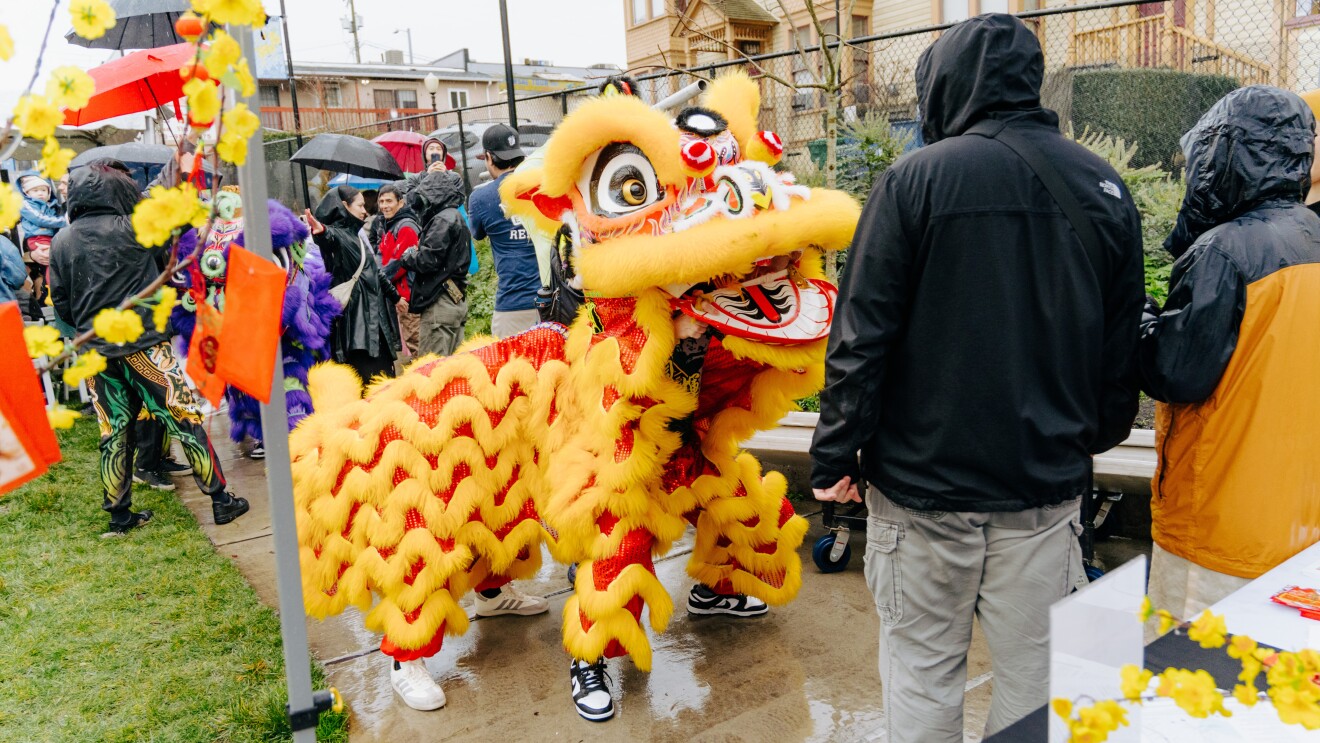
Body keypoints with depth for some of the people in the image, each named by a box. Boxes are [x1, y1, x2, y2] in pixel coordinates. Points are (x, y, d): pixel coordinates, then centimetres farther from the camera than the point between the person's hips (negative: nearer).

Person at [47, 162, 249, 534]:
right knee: (186, 419, 3)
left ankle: (119, 514, 21)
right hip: (144, 346, -4)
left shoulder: (62, 241, 4)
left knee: (114, 434, 12)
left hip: (97, 351, 5)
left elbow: (60, 302, 8)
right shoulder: (133, 228, -9)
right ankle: (220, 499, 7)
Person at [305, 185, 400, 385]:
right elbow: (329, 236, -34)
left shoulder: (354, 234, 19)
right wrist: (321, 230, -57)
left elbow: (374, 271, 30)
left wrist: (394, 295, 36)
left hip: (373, 311, 9)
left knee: (381, 368, 7)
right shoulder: (337, 234, -8)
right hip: (354, 314, -9)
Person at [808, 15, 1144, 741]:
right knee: (1036, 672, 15)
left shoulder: (917, 177, -9)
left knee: (922, 668, 12)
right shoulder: (1104, 187, 4)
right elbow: (1122, 347, 10)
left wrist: (834, 455, -3)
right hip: (1048, 483, 4)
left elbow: (861, 336, -11)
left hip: (924, 480, -3)